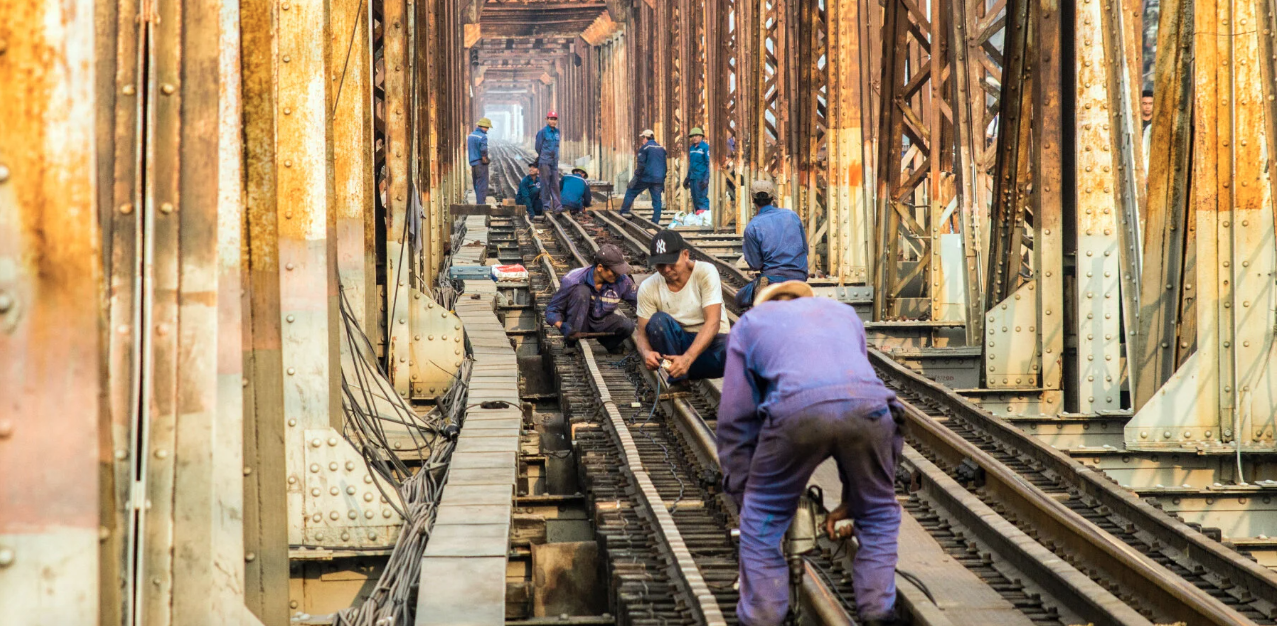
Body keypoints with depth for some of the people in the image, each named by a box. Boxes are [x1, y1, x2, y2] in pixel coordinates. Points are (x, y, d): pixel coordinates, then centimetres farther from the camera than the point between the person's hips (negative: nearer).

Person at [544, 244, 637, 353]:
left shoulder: (621, 280, -15)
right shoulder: (572, 281, -24)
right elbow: (551, 310, -19)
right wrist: (562, 326, -38)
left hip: (601, 323, 3)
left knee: (628, 325, -27)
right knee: (581, 291, -31)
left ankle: (608, 342, 8)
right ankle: (571, 344, -24)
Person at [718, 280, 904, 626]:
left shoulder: (750, 322, 34)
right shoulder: (842, 312, 41)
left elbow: (735, 419, 28)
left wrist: (744, 497, 35)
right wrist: (851, 497, 43)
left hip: (796, 408, -2)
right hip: (868, 402, 2)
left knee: (763, 522, 18)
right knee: (878, 514, 26)